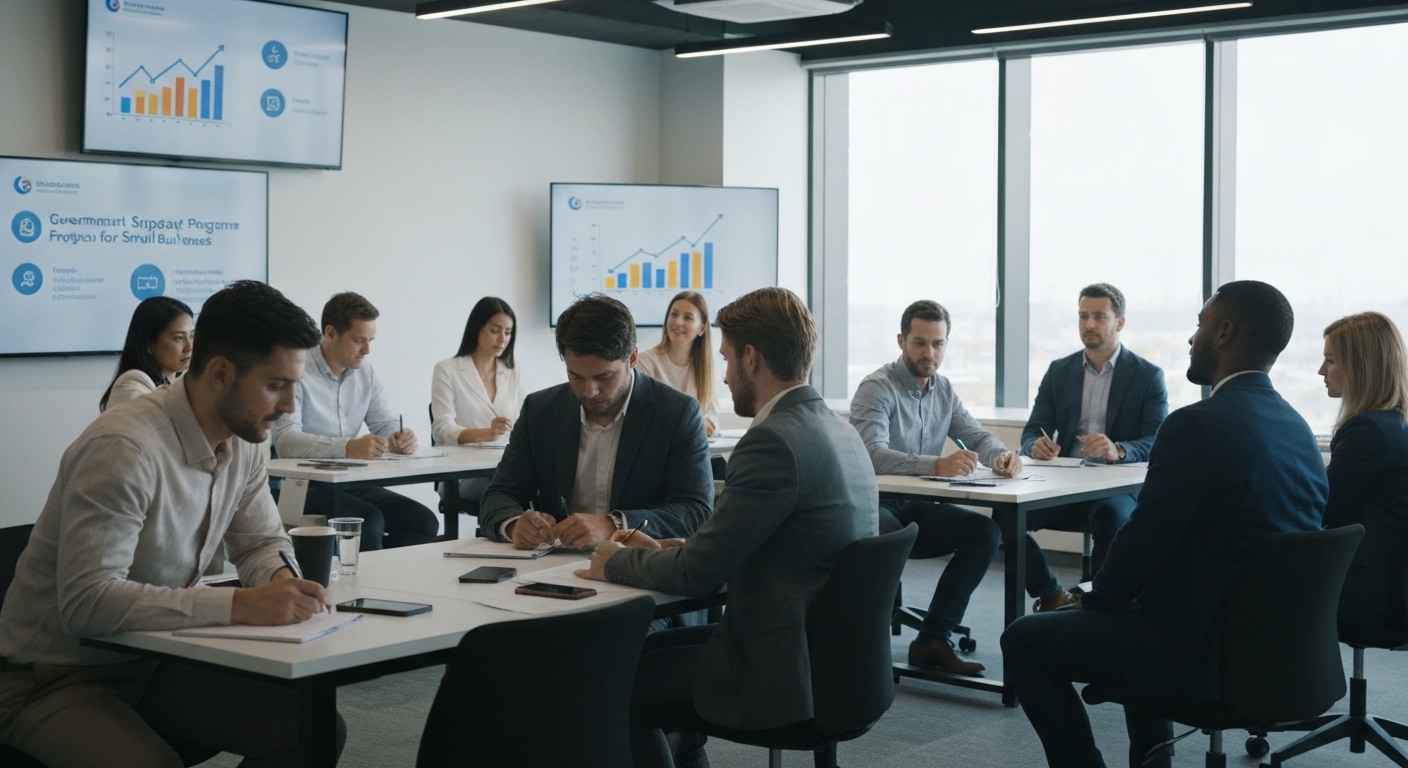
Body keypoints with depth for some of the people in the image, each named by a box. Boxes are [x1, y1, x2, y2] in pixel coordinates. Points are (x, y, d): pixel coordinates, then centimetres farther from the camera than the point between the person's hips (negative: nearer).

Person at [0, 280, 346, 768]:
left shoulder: (243, 443, -1)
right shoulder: (124, 448, -27)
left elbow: (262, 543, 12)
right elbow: (86, 602, -33)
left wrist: (285, 579, -12)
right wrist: (239, 607, -36)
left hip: (154, 662, 8)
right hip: (56, 676, -7)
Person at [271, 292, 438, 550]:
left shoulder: (365, 373, 12)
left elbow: (387, 425, 14)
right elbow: (285, 441, -24)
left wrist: (400, 439, -12)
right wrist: (348, 447, -38)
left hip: (351, 483, 7)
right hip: (305, 487, -7)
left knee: (424, 523, -14)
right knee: (369, 521, -31)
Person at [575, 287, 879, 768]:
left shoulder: (774, 441, -21)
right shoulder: (838, 432, 8)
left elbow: (697, 574, -18)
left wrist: (617, 562, 0)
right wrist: (665, 549, 10)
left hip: (783, 674, -9)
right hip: (828, 651, 9)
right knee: (650, 646, 23)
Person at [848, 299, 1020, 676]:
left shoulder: (943, 390, 10)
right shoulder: (877, 388, -14)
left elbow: (976, 435, 12)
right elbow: (873, 454, -29)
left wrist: (1001, 454, -14)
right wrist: (937, 465, -44)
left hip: (917, 507, 7)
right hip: (875, 506, -7)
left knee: (985, 531, -14)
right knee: (890, 534, -39)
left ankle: (932, 640, -12)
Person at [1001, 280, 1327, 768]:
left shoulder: (1197, 426, -20)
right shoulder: (1298, 429, 5)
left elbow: (1144, 542, -18)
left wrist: (1094, 600, 2)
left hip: (1201, 653, -8)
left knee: (1023, 642, 8)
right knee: (1138, 604, 35)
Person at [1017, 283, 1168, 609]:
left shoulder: (1148, 376, 1)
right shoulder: (1058, 371, 11)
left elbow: (1157, 445, -9)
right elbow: (1031, 432, 7)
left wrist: (1118, 451, -31)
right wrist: (1036, 446, -20)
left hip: (1119, 488, -3)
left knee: (1113, 518, -37)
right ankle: (1051, 596, -6)